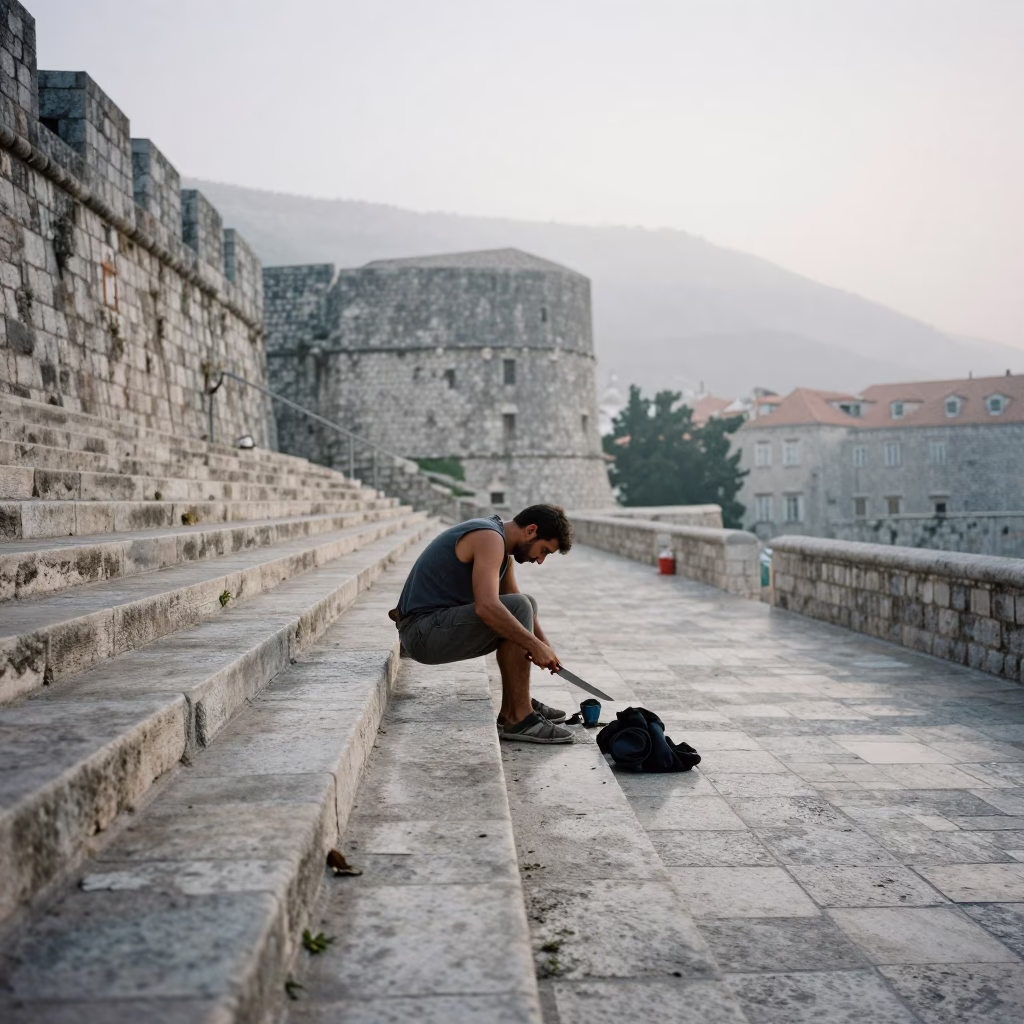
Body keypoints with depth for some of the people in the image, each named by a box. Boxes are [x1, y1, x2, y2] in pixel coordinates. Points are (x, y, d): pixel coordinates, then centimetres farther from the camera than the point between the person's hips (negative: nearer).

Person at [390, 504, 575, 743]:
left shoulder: (499, 544, 14)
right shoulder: (490, 538, -17)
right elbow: (486, 606, -31)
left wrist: (545, 648, 14)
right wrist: (535, 645, -24)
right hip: (425, 632, -10)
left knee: (522, 611, 18)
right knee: (519, 608, -21)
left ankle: (511, 710, 17)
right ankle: (519, 718, -15)